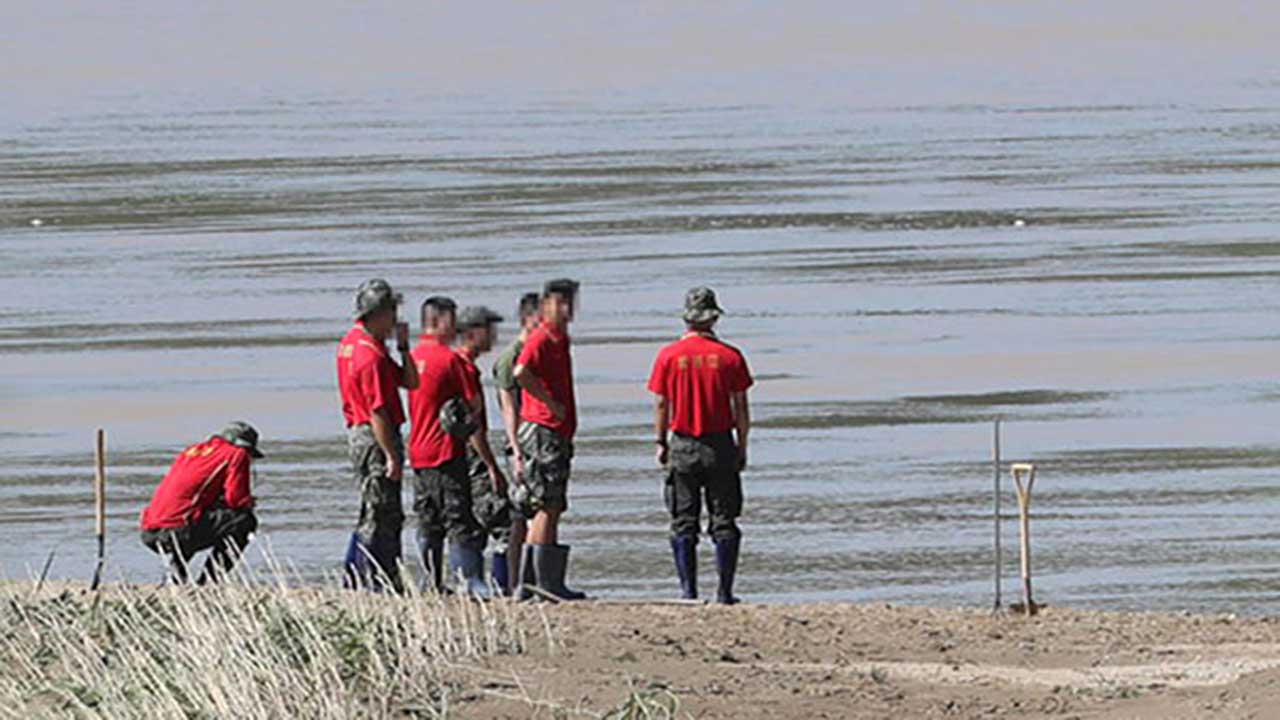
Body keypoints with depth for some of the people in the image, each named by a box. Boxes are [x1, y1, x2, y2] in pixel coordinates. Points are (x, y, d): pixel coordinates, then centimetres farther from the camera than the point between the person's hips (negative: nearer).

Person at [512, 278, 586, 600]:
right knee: (549, 506, -9)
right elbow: (521, 372, -30)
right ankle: (547, 582, -9)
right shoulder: (541, 339, -12)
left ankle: (530, 582, 14)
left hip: (558, 433, 10)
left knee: (548, 509, 11)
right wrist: (551, 403, -21)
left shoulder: (559, 340, 19)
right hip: (543, 430, -10)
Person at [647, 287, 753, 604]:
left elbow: (661, 405, 0)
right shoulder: (730, 357, -3)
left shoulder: (669, 356, -3)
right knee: (723, 521, 4)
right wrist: (742, 447, 9)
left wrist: (661, 444, 10)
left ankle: (688, 590, 1)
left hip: (682, 445, 0)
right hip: (720, 445, 0)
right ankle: (725, 591, 1)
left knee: (684, 523, 6)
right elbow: (740, 407, 0)